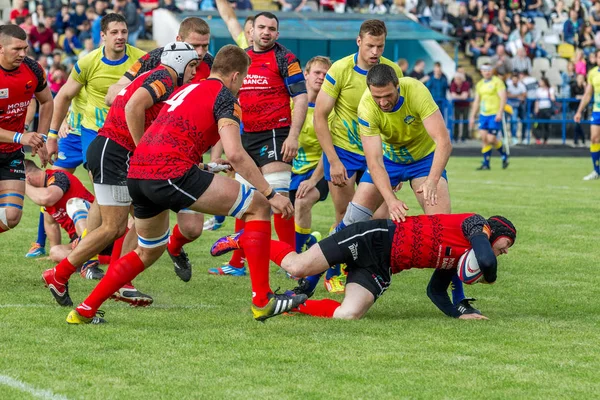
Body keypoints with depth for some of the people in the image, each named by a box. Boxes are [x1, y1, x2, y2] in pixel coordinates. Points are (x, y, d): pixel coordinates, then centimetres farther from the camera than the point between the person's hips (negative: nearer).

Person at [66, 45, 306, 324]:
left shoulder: (186, 90, 27)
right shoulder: (224, 96, 3)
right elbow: (235, 154, -10)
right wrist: (271, 194, -5)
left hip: (136, 174, 8)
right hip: (171, 173, -8)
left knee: (148, 251, 30)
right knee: (258, 206, 2)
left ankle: (84, 310, 27)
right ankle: (262, 300, -3)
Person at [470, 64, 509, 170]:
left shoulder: (497, 82, -4)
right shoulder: (480, 84, 15)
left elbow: (503, 98, -11)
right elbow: (476, 101, 21)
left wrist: (500, 113, -21)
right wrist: (472, 116, 18)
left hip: (495, 115, -6)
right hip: (483, 114, 6)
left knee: (491, 139, -11)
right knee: (484, 137, -4)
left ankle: (504, 155, 13)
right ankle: (486, 163, 3)